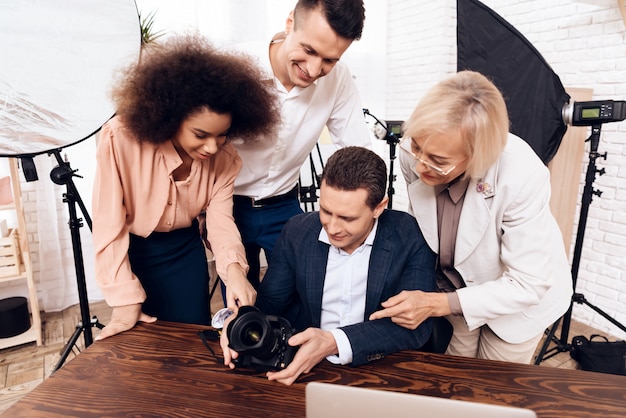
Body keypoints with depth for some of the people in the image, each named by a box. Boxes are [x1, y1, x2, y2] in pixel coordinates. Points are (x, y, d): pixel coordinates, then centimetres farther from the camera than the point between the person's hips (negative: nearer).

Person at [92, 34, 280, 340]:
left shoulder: (224, 157, -17)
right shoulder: (121, 138, -29)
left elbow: (221, 219, -16)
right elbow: (108, 224, -23)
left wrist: (234, 268, -36)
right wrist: (127, 301, -21)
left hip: (185, 249, 3)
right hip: (129, 251, -2)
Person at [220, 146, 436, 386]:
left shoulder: (410, 238, -13)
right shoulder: (296, 232, -3)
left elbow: (416, 325, -17)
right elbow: (270, 301, 5)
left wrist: (335, 342, -29)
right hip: (303, 369, 1)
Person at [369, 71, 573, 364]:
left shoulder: (523, 176, -37)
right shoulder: (413, 153, -26)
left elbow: (527, 285, -28)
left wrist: (435, 304, -34)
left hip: (524, 295, -3)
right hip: (456, 286, 3)